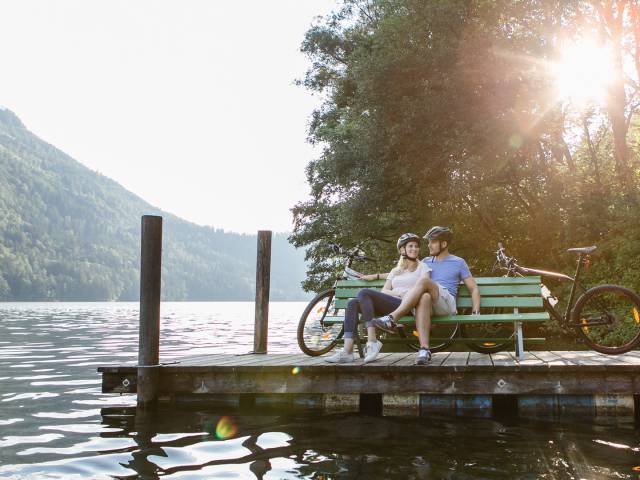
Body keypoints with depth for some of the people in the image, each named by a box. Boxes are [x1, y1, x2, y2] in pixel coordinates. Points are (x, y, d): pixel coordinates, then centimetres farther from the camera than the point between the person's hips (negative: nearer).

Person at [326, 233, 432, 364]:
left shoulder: (422, 267, 14)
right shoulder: (395, 270, 29)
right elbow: (383, 291, 19)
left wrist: (401, 293, -7)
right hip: (390, 306, 6)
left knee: (364, 293, -25)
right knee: (353, 303, -16)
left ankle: (372, 342, -30)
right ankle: (347, 351, -28)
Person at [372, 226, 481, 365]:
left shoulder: (458, 262, 19)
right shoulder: (426, 262, 28)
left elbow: (474, 288, 15)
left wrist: (476, 311, 0)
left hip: (446, 303, -2)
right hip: (429, 305, 2)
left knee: (424, 281, -33)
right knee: (424, 297, -39)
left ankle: (392, 318, -44)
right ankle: (424, 349, -50)